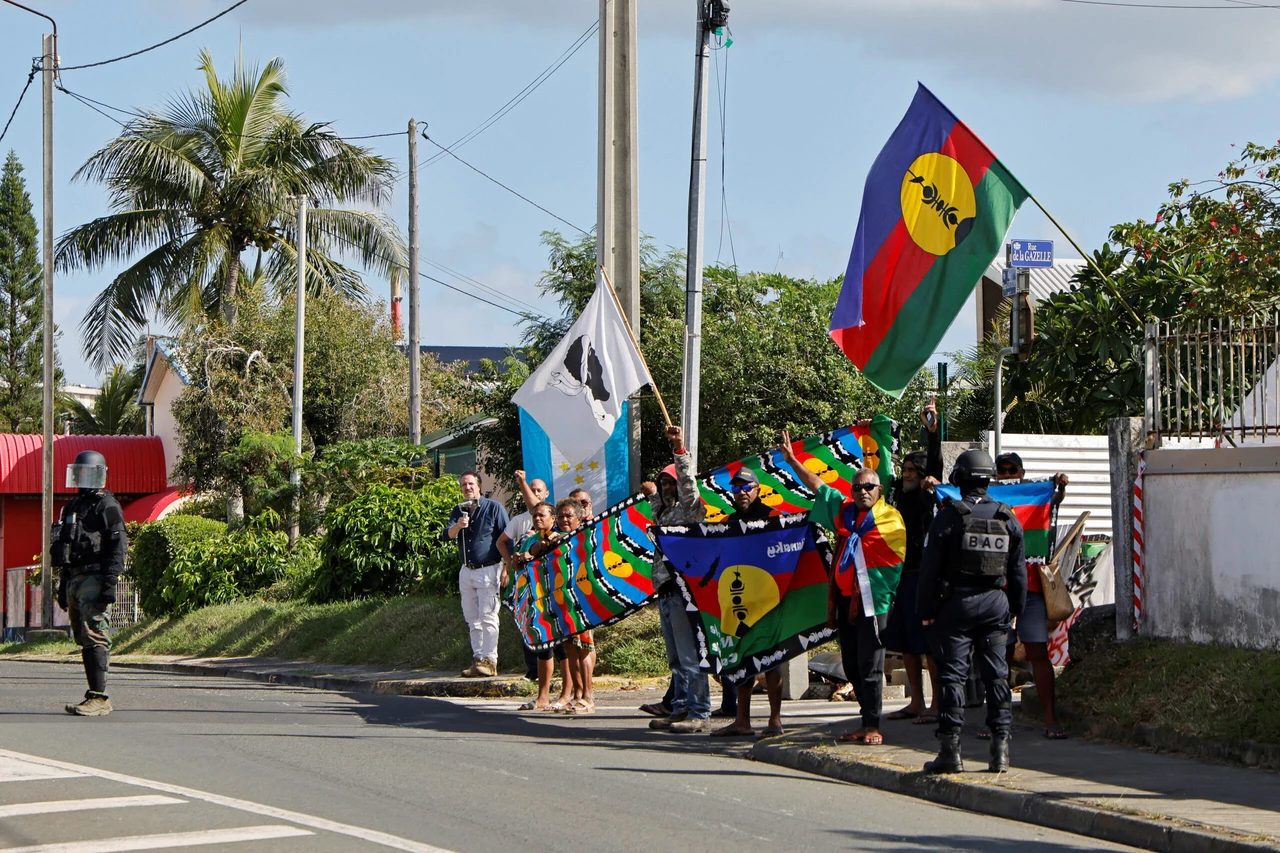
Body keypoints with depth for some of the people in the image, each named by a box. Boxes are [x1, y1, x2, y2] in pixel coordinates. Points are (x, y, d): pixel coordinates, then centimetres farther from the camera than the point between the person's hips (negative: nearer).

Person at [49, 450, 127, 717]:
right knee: (83, 640, 8)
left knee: (94, 637, -14)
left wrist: (110, 583, -21)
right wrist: (62, 585, 23)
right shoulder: (73, 507, 21)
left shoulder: (107, 506, -5)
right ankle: (95, 695, 11)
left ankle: (99, 698, -18)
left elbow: (118, 546, -13)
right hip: (75, 580, 9)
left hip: (94, 579, -9)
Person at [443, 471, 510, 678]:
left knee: (488, 616, -11)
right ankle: (478, 660, 10)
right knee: (472, 619, 6)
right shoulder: (458, 511, 12)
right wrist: (457, 526, -22)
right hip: (466, 571, 6)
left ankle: (489, 661, -12)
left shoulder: (494, 508, -2)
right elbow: (446, 536, 0)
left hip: (488, 570, -6)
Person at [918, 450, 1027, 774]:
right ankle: (1001, 745, 5)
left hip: (956, 603, -3)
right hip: (995, 603, 3)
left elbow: (930, 567, -7)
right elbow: (1019, 571, 11)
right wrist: (1015, 608, 20)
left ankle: (950, 750, -4)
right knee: (996, 674, 8)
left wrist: (926, 610, 1)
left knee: (952, 674, -1)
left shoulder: (949, 516, -8)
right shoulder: (1008, 519, 5)